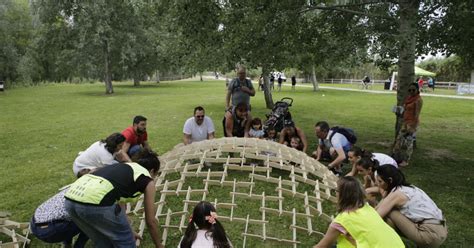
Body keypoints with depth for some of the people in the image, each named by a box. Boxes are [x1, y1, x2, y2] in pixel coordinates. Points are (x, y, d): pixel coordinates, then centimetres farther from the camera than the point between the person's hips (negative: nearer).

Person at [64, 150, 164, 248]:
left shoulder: (124, 168, 34)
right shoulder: (147, 181, 15)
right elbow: (151, 221, 21)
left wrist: (127, 231, 59)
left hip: (70, 200, 8)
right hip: (94, 202, -8)